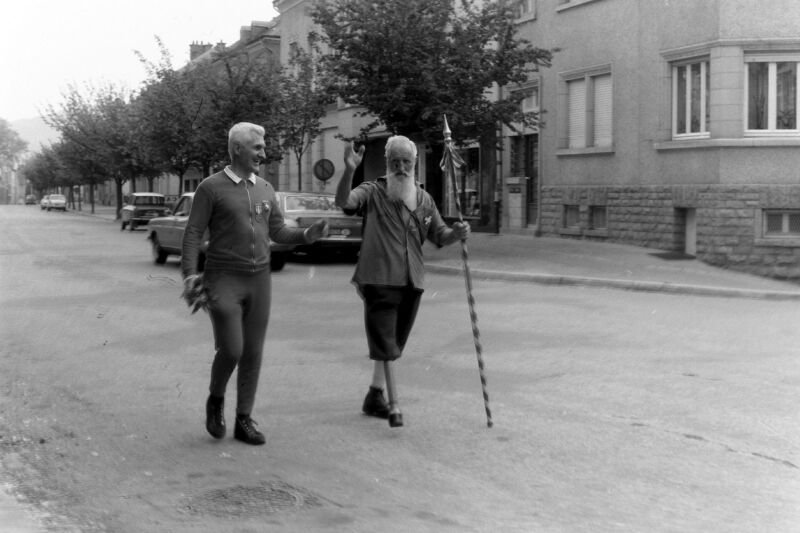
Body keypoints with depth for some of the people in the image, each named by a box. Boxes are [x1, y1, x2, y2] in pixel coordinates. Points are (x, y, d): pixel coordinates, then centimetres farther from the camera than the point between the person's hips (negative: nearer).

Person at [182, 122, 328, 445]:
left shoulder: (265, 189, 11)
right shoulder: (211, 188, -5)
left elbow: (277, 231, 12)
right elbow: (193, 234, -6)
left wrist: (306, 235, -7)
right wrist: (189, 274, -18)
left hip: (259, 280, 5)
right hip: (224, 280, -5)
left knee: (253, 353, 5)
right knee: (231, 349, -12)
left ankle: (244, 421, 15)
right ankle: (216, 400, 17)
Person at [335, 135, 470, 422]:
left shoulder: (424, 199, 14)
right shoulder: (373, 193, -3)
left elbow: (440, 236, 16)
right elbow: (343, 201, -22)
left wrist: (457, 233, -7)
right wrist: (349, 171, -40)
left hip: (411, 281, 6)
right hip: (379, 279, -6)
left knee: (394, 344, 14)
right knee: (386, 344, -10)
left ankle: (375, 396, 26)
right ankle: (390, 401, -8)